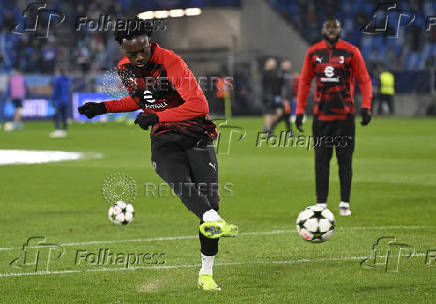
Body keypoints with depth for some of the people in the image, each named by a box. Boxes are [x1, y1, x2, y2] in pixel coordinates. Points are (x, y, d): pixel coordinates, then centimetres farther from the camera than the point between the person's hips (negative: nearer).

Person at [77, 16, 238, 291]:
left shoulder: (169, 62, -17)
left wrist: (156, 117, -28)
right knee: (181, 183, -31)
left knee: (210, 199, -11)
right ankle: (213, 221, -61)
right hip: (164, 140, 3)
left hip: (196, 136, -3)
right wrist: (104, 108, 12)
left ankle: (206, 272, 0)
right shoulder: (125, 69, 3)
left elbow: (199, 105, -24)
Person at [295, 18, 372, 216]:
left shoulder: (351, 52, -2)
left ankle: (344, 203, 8)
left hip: (345, 115, -2)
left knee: (345, 160, 2)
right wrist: (300, 110, 8)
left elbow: (364, 80, 0)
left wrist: (366, 107, -10)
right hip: (321, 115, 2)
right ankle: (321, 204, 6)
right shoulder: (313, 52, 5)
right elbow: (305, 82, 13)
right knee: (321, 160, 2)